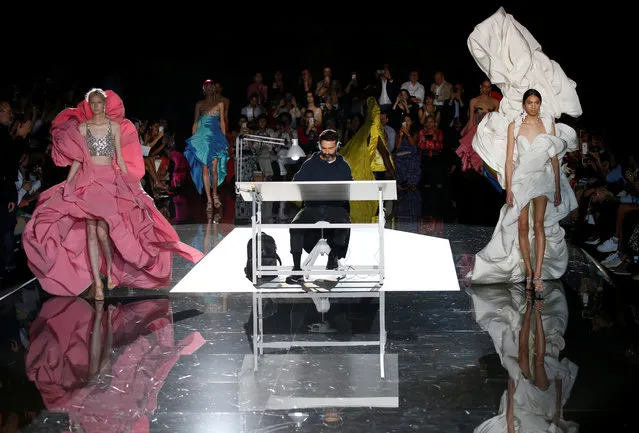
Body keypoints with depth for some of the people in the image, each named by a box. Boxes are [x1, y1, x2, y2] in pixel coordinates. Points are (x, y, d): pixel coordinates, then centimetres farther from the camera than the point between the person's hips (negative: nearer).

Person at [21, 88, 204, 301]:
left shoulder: (115, 126, 5)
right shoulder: (82, 127, 7)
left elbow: (120, 158, 7)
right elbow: (78, 160, 7)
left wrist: (130, 183, 3)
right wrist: (67, 184, 0)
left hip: (110, 181, -1)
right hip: (87, 181, 1)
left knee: (102, 231, -12)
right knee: (91, 231, -5)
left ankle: (110, 271, 12)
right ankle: (97, 283, -2)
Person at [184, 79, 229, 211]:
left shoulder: (220, 104, 10)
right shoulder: (199, 104, 13)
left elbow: (222, 122, 10)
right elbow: (195, 122, 14)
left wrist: (224, 138, 4)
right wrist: (193, 138, 8)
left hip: (216, 138, -1)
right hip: (201, 138, 1)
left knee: (214, 169, -8)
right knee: (205, 169, -5)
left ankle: (214, 194, 16)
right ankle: (209, 199, -3)